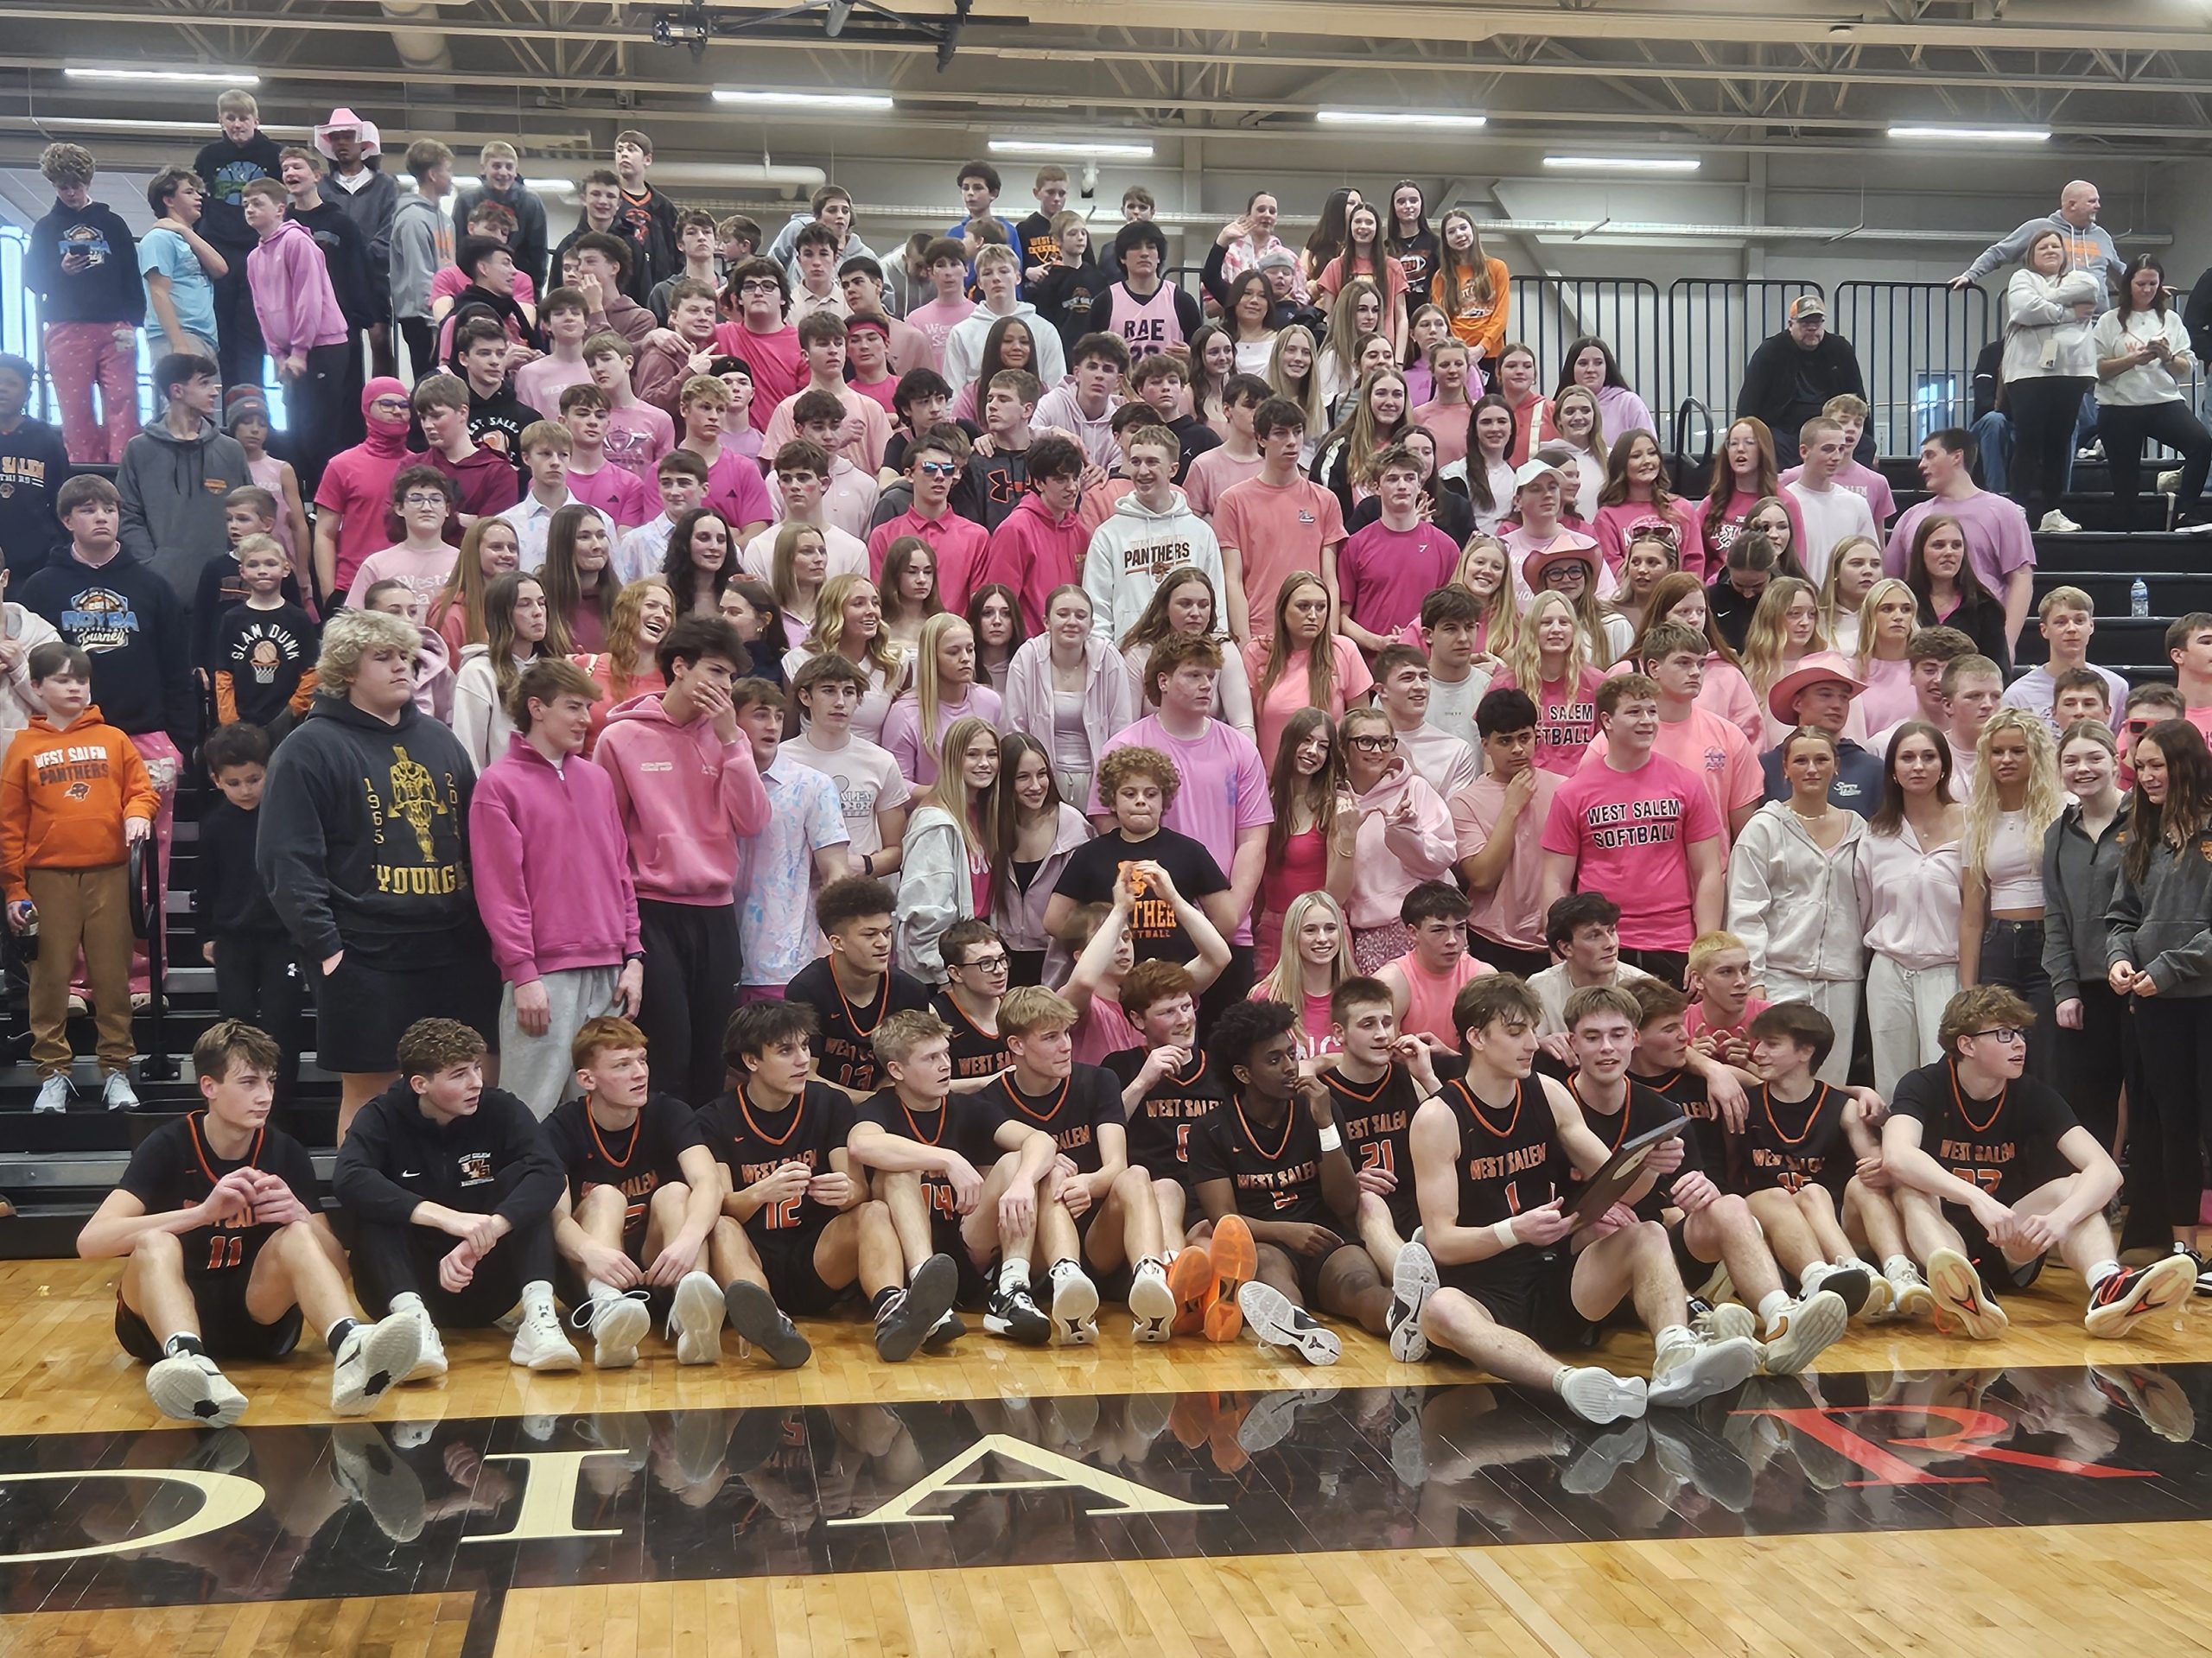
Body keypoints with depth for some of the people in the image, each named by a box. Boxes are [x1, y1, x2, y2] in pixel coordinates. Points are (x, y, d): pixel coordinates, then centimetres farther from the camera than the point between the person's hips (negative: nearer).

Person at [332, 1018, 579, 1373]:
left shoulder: (501, 1109, -4)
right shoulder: (383, 1117, -6)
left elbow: (548, 1173, -22)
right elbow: (348, 1180, -27)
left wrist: (487, 1232, -40)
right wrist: (445, 1217, -40)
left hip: (484, 1287, 1)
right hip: (409, 1282, -1)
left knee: (522, 1177, -18)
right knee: (374, 1205, -23)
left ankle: (538, 1313, -34)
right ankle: (411, 1317, -41)